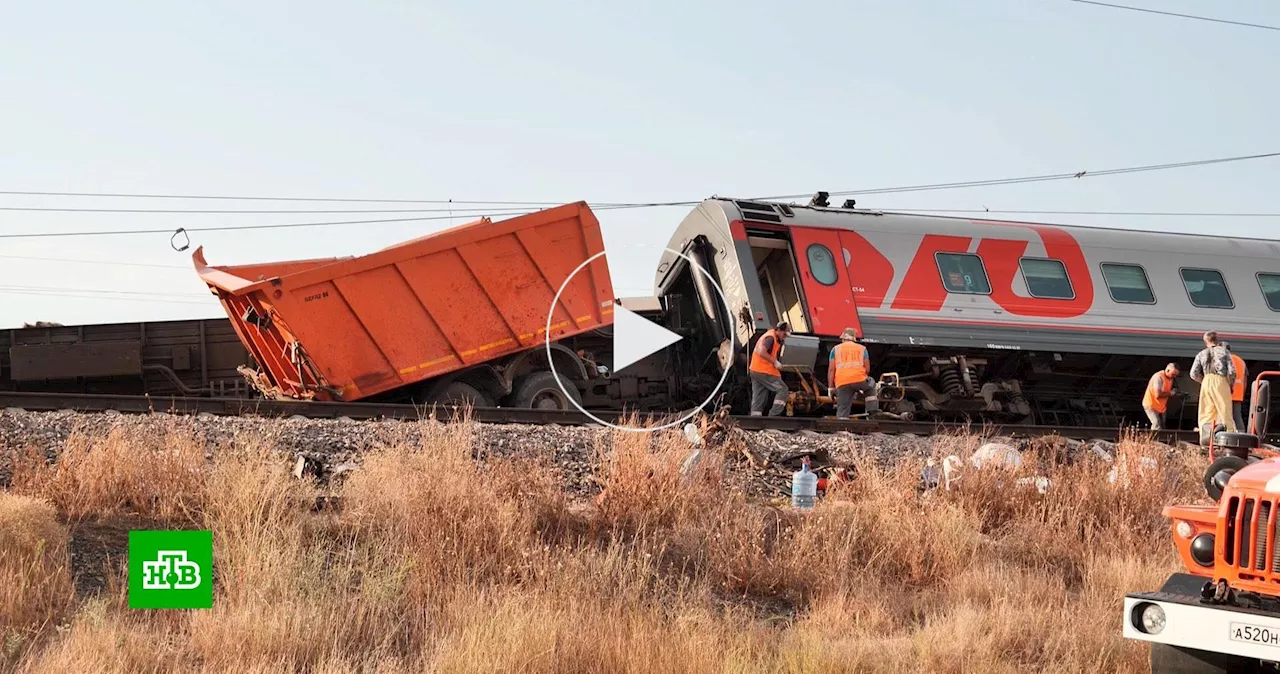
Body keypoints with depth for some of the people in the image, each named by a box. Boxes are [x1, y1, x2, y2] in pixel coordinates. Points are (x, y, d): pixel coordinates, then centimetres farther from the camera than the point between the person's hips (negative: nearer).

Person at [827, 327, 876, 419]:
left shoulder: (836, 349, 19)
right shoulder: (862, 348, 21)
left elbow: (831, 369, 10)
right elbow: (867, 369, 14)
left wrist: (830, 387, 10)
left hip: (842, 383, 0)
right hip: (859, 380, 0)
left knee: (842, 412, 1)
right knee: (871, 385, 32)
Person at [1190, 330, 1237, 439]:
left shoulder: (1201, 354, 15)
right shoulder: (1224, 351, 9)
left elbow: (1194, 374, 6)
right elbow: (1231, 371, -1)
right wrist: (1230, 385, 12)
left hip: (1207, 382, 2)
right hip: (1221, 381, -2)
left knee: (1206, 413, 6)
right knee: (1225, 411, 0)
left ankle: (1205, 436, -6)